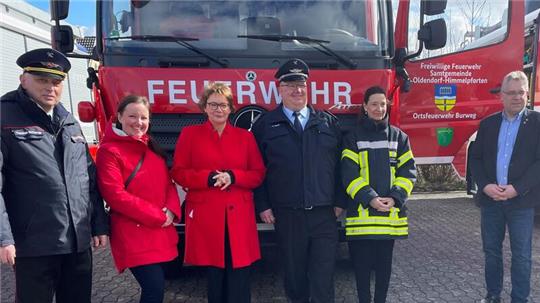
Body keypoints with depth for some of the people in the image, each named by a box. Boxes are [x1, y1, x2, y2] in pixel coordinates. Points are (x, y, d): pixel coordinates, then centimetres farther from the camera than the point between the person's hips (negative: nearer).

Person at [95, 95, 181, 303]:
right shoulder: (109, 151, -9)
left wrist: (171, 210, -7)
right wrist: (158, 216, -15)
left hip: (161, 232, 7)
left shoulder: (152, 148, 13)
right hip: (133, 234, -7)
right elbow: (115, 195, -17)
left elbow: (168, 183, 13)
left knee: (157, 286, 13)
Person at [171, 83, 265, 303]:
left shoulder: (245, 136, 10)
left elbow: (258, 175, 7)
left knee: (239, 278, 0)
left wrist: (232, 177, -11)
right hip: (205, 215, -1)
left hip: (238, 216, 1)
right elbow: (178, 173, 2)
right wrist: (209, 178, -13)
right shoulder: (189, 134, 6)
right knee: (214, 274, 6)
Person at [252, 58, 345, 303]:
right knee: (294, 272, 12)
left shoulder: (328, 122, 10)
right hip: (287, 215, 0)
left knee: (324, 275, 2)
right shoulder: (264, 125, 4)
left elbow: (339, 165, 8)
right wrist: (263, 206, -2)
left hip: (324, 213, 1)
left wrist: (340, 202, 2)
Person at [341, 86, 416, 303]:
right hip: (362, 212, -2)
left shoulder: (398, 136, 9)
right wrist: (369, 198, -17)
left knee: (384, 261, 11)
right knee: (362, 263, 3)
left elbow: (408, 171, 4)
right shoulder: (353, 137, 2)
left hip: (390, 211, 2)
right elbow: (349, 174, -5)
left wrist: (395, 198, -11)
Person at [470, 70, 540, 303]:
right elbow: (475, 158, 6)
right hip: (490, 198, 3)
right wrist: (485, 186, -9)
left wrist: (516, 188, -16)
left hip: (521, 200, -3)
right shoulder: (488, 123, 7)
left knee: (521, 254, 6)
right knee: (491, 250, 13)